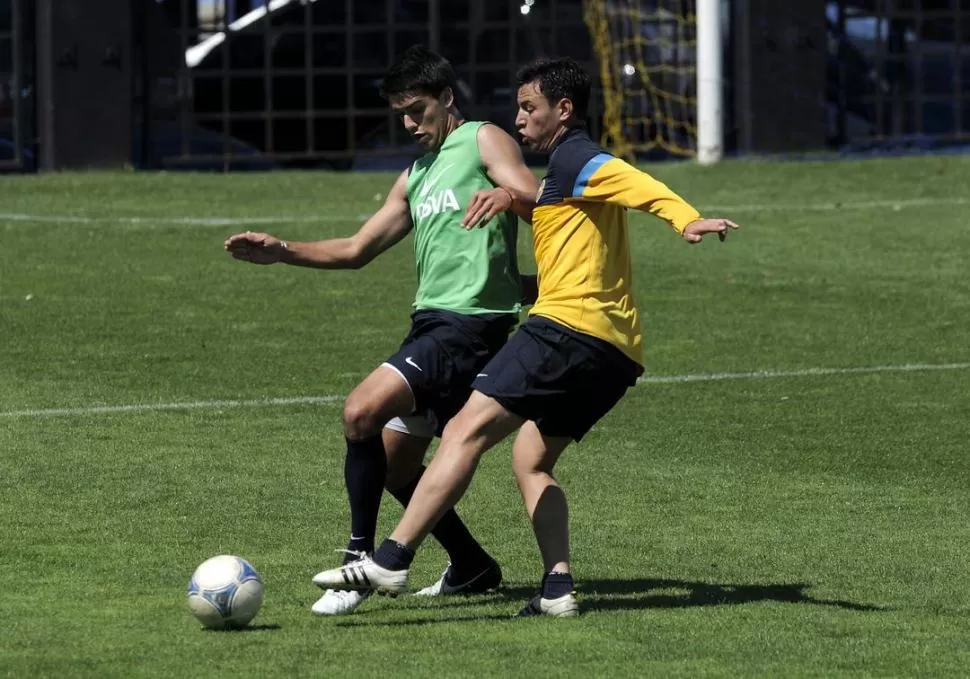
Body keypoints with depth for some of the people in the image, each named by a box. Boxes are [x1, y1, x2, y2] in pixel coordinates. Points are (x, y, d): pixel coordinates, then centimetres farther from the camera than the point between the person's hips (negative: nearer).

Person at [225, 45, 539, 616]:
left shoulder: (484, 141, -1)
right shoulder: (416, 177, 24)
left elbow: (539, 204, -16)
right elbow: (356, 250, 24)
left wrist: (507, 194, -39)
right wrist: (282, 252, 12)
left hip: (471, 323, -10)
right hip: (431, 322, 10)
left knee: (363, 411, -24)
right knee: (394, 462, 12)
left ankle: (362, 560, -18)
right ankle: (472, 567, 27)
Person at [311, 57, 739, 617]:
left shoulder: (573, 159, -2)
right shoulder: (573, 167, 28)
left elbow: (639, 184, -22)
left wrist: (686, 219, -39)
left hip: (569, 326, -10)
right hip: (616, 353, 10)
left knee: (467, 431, -14)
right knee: (531, 461, 16)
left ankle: (392, 560, -23)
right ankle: (558, 587, -2)